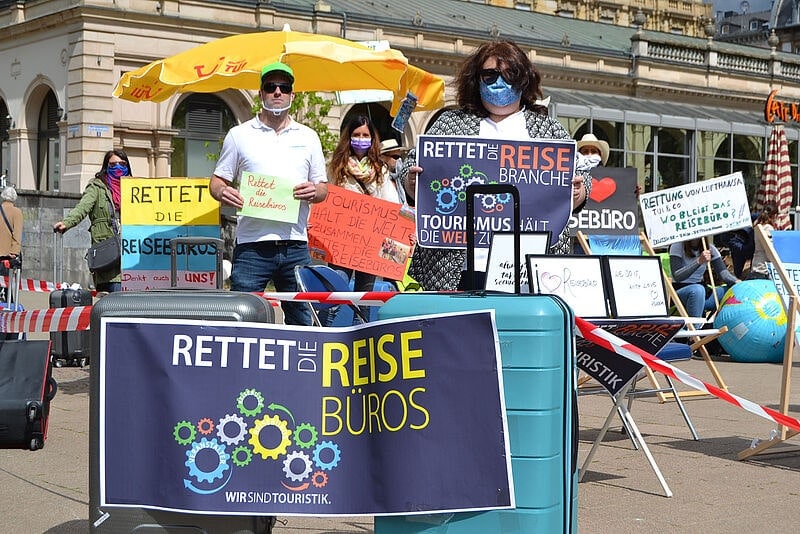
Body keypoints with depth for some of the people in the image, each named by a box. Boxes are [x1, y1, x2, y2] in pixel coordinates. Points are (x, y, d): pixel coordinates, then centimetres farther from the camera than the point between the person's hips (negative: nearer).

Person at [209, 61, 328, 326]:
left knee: (302, 321, 6)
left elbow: (323, 188, 17)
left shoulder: (308, 137, 15)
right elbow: (217, 179, 11)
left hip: (295, 245, 2)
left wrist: (314, 192, -7)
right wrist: (222, 191, -12)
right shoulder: (239, 135, 10)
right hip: (252, 245, -2)